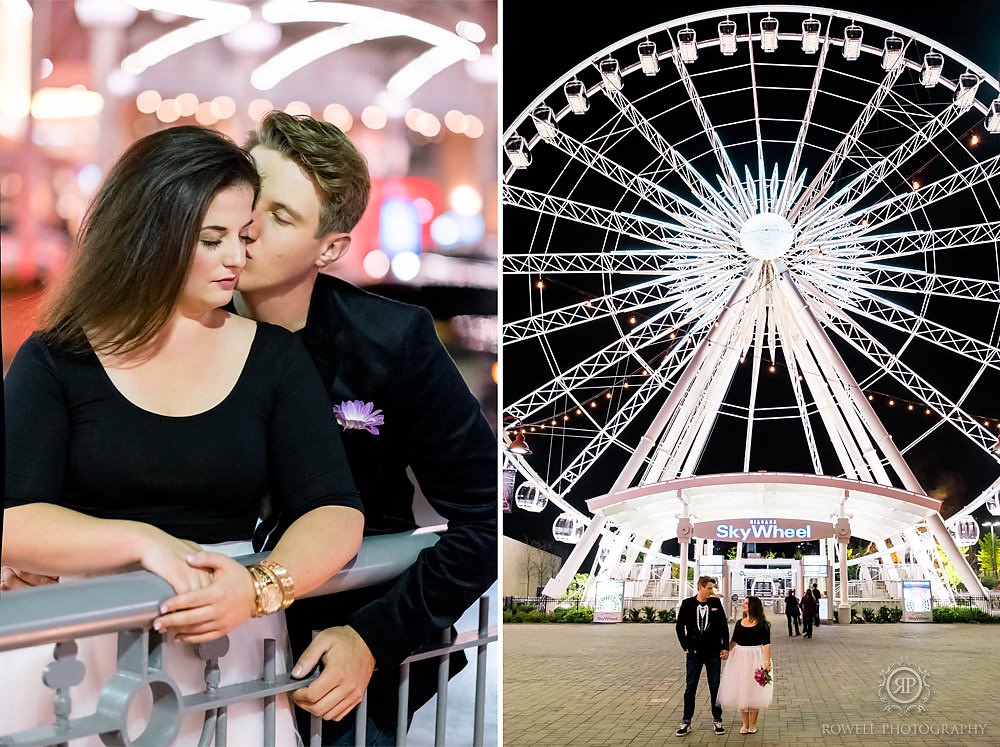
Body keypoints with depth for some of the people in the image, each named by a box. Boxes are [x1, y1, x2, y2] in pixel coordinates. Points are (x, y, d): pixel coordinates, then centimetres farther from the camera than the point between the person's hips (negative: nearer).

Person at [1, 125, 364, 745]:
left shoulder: (275, 357, 8)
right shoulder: (57, 362, 4)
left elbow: (336, 512, -1)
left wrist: (260, 586, -21)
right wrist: (142, 542, -21)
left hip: (228, 639, 1)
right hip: (80, 632, -1)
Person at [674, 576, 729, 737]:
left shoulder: (715, 602, 0)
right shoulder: (687, 604, -3)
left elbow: (723, 625, 2)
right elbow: (680, 627, 2)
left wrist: (725, 647, -2)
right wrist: (686, 646, -2)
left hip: (713, 653, 1)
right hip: (694, 652, -1)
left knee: (715, 687, 7)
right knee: (690, 687, 4)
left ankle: (717, 720, 17)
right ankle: (686, 721, 11)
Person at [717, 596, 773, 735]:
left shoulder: (762, 624, -7)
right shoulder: (739, 623, 7)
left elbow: (766, 644, -11)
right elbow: (733, 641, 11)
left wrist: (767, 662, -19)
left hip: (755, 659, -5)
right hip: (739, 658, 5)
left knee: (754, 691, 2)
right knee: (741, 691, 6)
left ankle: (752, 724, 12)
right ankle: (745, 724, 15)